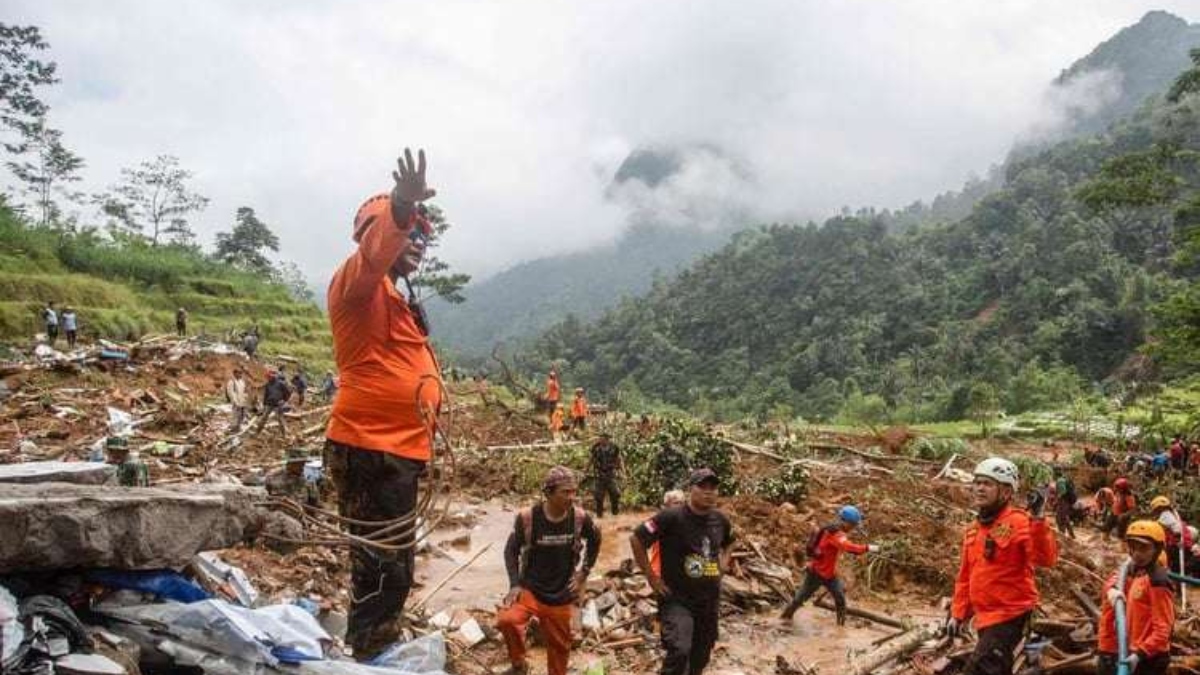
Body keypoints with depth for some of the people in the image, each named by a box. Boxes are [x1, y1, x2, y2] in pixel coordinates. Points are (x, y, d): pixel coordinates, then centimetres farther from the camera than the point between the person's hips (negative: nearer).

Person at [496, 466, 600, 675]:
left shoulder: (580, 518, -12)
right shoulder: (527, 517, -18)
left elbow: (595, 540, 10)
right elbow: (511, 550, -4)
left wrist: (584, 572, 5)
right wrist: (515, 584, -13)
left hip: (561, 595, 2)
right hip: (530, 588, -2)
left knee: (559, 645, 13)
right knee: (506, 620, -28)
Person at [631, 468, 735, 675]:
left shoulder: (720, 520, 2)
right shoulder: (672, 517, -17)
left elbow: (728, 543, 25)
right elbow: (636, 539, -14)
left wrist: (723, 565, 10)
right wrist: (651, 577, -13)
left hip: (710, 600, 6)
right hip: (676, 598, -6)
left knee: (700, 657, 16)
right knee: (679, 651, -24)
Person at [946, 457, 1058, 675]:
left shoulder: (1019, 522, -13)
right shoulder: (973, 529, 10)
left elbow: (1047, 558, -29)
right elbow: (965, 576, 17)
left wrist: (1037, 519, -39)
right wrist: (958, 613, 15)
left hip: (1009, 614, -8)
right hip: (985, 615, 8)